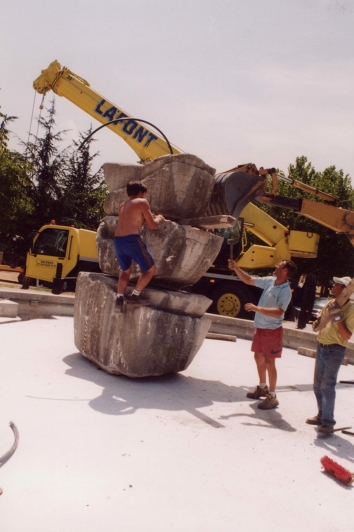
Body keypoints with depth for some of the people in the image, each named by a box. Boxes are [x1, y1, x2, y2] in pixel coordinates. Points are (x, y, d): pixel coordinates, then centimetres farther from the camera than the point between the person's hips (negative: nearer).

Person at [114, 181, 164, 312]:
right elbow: (152, 225, 0)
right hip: (132, 240, -7)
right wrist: (159, 218, 19)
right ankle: (135, 296, 2)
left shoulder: (123, 205, 24)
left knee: (126, 270, 25)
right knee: (150, 269, 8)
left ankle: (120, 298, 7)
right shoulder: (142, 202, 3)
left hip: (118, 240, 7)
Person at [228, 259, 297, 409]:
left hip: (272, 330, -8)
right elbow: (248, 280, 11)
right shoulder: (270, 281, 2)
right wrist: (236, 268, 1)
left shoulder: (285, 291, -22)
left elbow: (278, 312, -32)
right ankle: (262, 387, 37)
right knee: (259, 357, 19)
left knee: (269, 362, -2)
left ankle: (272, 397, 10)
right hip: (260, 328, 8)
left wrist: (257, 308, -35)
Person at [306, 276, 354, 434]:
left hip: (335, 351, -8)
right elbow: (321, 320, 20)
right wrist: (317, 323, -2)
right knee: (318, 385, 14)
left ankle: (328, 422, -4)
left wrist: (337, 317, -26)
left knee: (327, 385, -10)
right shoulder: (331, 304, 6)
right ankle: (321, 415, 28)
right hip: (321, 347, 8)